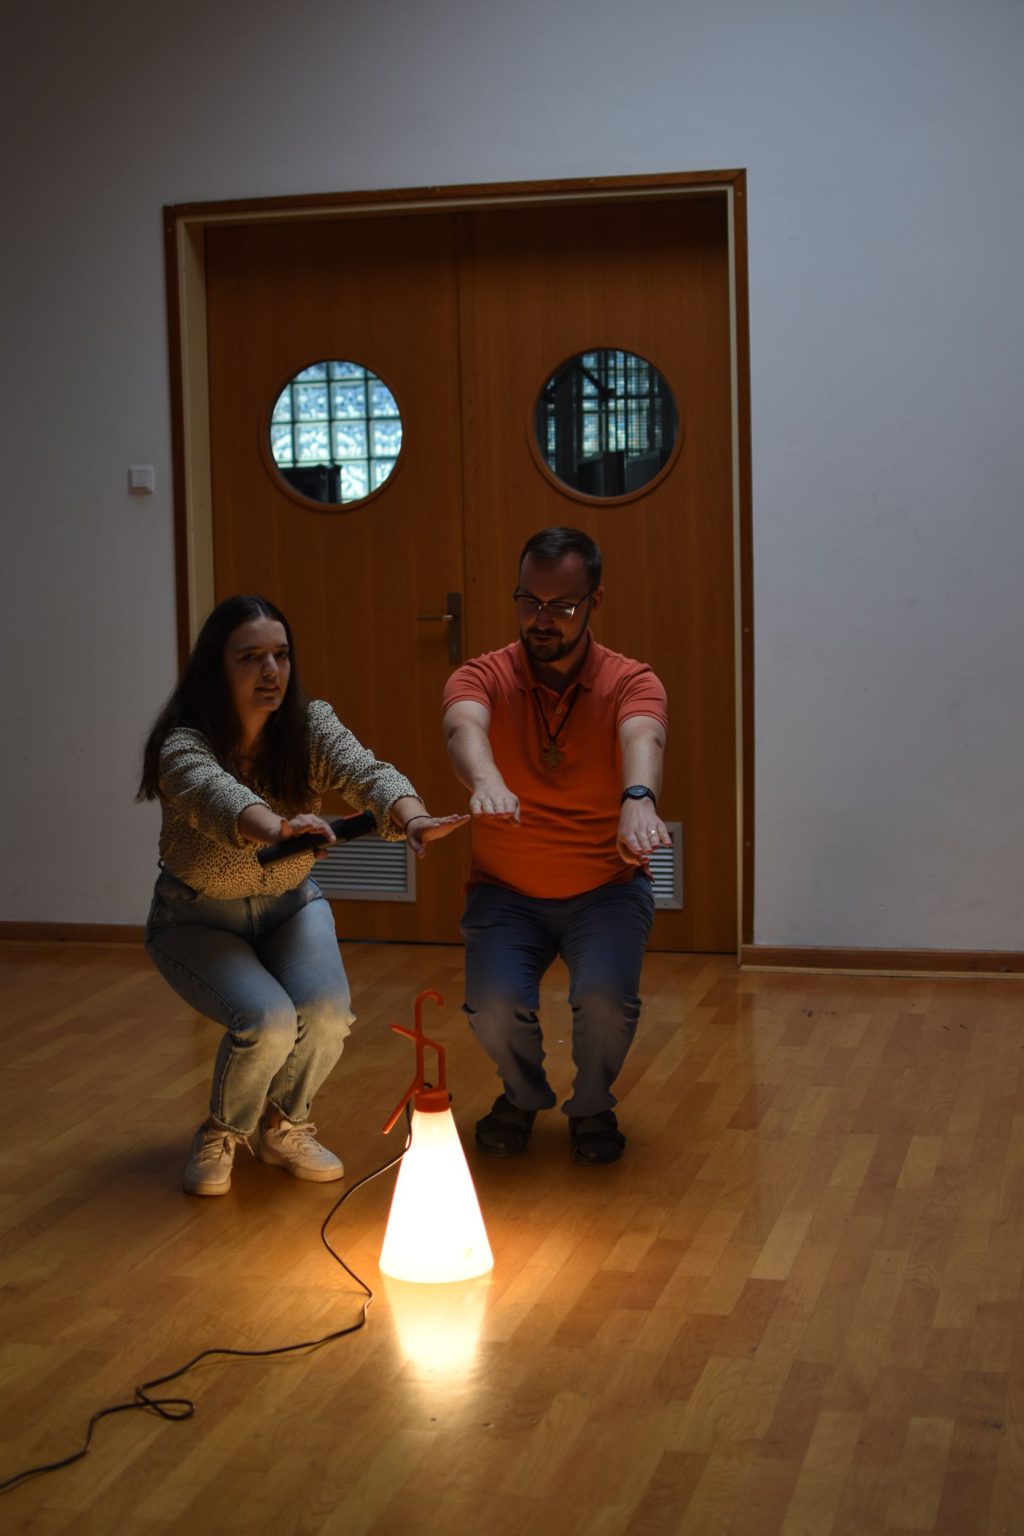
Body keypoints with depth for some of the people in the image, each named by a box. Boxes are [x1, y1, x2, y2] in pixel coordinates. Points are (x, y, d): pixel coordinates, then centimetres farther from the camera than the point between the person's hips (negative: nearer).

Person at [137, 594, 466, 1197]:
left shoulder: (310, 724, -14)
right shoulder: (184, 742, -25)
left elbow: (366, 772, -33)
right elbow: (214, 793, -48)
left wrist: (413, 817, -57)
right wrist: (277, 827, -71)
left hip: (291, 904, 4)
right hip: (198, 918, -3)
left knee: (327, 1012, -22)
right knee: (267, 1020, -27)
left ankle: (284, 1128, 9)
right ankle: (219, 1136, 3)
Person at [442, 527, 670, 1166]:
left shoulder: (631, 682, -11)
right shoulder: (483, 677, -10)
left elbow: (642, 738, -35)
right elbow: (465, 726, -34)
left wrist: (638, 800, -59)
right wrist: (487, 782, -59)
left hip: (608, 889, 0)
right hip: (506, 892, 1)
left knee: (607, 997, -27)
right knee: (495, 1006, -23)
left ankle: (593, 1108, 8)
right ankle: (524, 1095, 14)